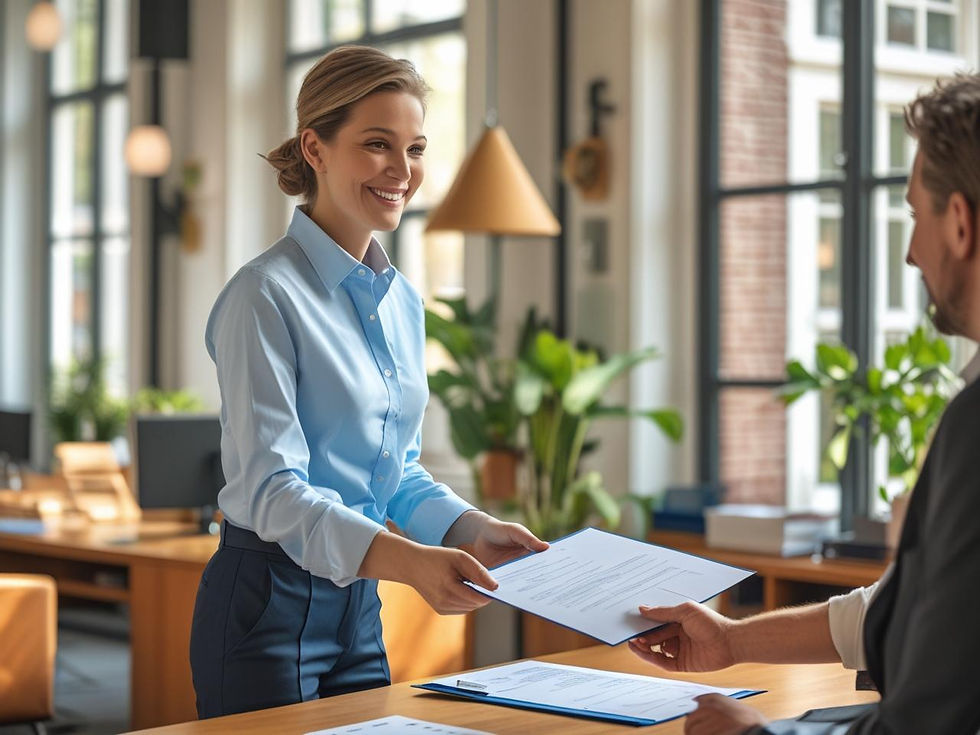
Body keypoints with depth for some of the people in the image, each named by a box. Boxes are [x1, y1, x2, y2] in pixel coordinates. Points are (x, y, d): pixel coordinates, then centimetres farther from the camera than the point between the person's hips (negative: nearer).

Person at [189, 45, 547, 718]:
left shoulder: (403, 300, 9)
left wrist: (473, 530, -2)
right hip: (269, 605, -7)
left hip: (361, 606, 8)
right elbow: (270, 486, -22)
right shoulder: (265, 296, -15)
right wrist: (404, 559, -35)